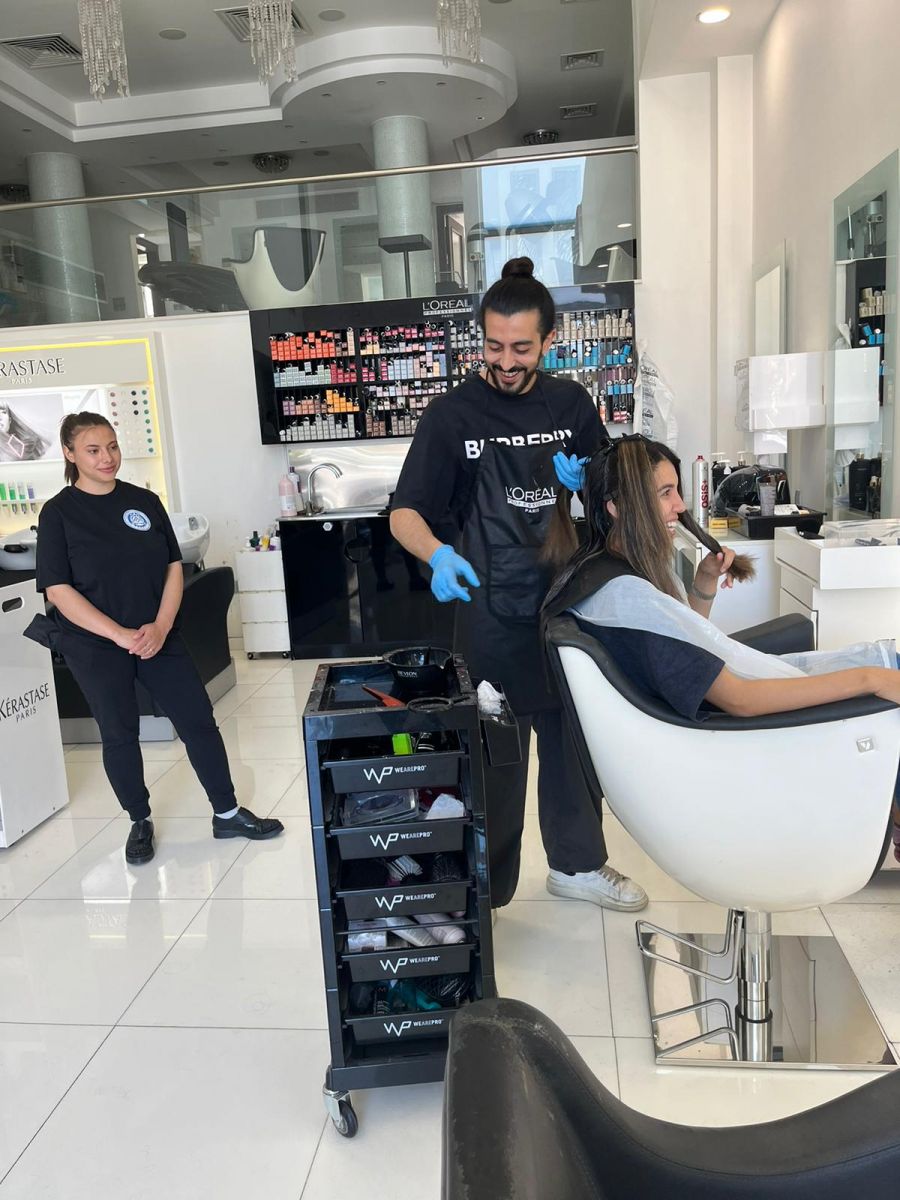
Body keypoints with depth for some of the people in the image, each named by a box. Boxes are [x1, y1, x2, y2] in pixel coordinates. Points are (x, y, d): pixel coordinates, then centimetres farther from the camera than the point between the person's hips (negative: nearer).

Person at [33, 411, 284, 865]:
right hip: (96, 647, -3)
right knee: (119, 735, 8)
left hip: (158, 637, 3)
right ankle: (140, 823, 27)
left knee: (199, 721, 2)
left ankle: (227, 814, 16)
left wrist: (160, 627, -11)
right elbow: (58, 590, -11)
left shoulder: (144, 501, 4)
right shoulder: (58, 513, -6)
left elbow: (173, 567, 4)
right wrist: (121, 635, -20)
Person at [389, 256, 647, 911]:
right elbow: (405, 513, -8)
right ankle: (488, 888, 23)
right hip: (494, 616, -4)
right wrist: (439, 555, -29)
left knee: (575, 735, 15)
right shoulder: (453, 415, -5)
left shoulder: (571, 402, 7)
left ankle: (578, 862, 36)